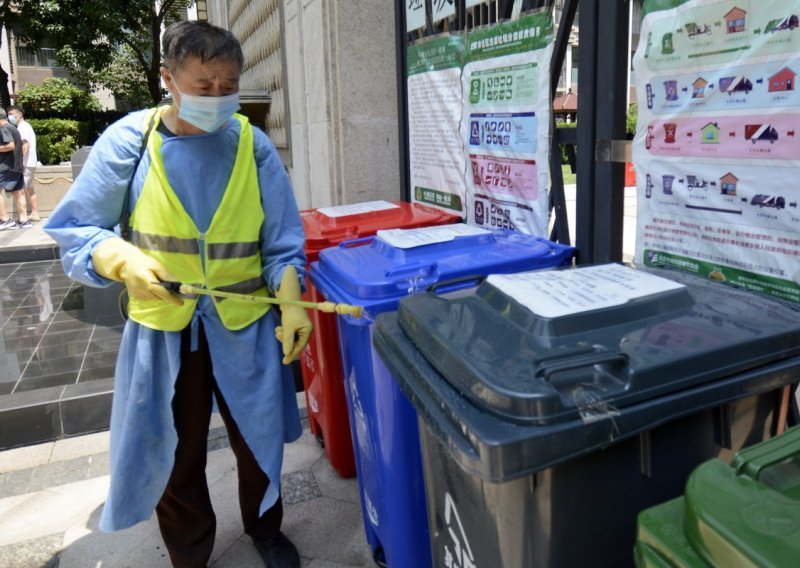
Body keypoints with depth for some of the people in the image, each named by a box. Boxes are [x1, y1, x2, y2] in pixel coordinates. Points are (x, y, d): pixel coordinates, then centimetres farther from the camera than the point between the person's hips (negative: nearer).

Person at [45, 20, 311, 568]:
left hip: (246, 324, 1)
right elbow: (74, 231, -4)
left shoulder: (252, 144, -5)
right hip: (164, 327, 0)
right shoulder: (128, 140, -8)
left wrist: (292, 301, -15)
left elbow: (281, 241, -1)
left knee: (259, 440, 17)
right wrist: (125, 260, -23)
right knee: (174, 456, 15)